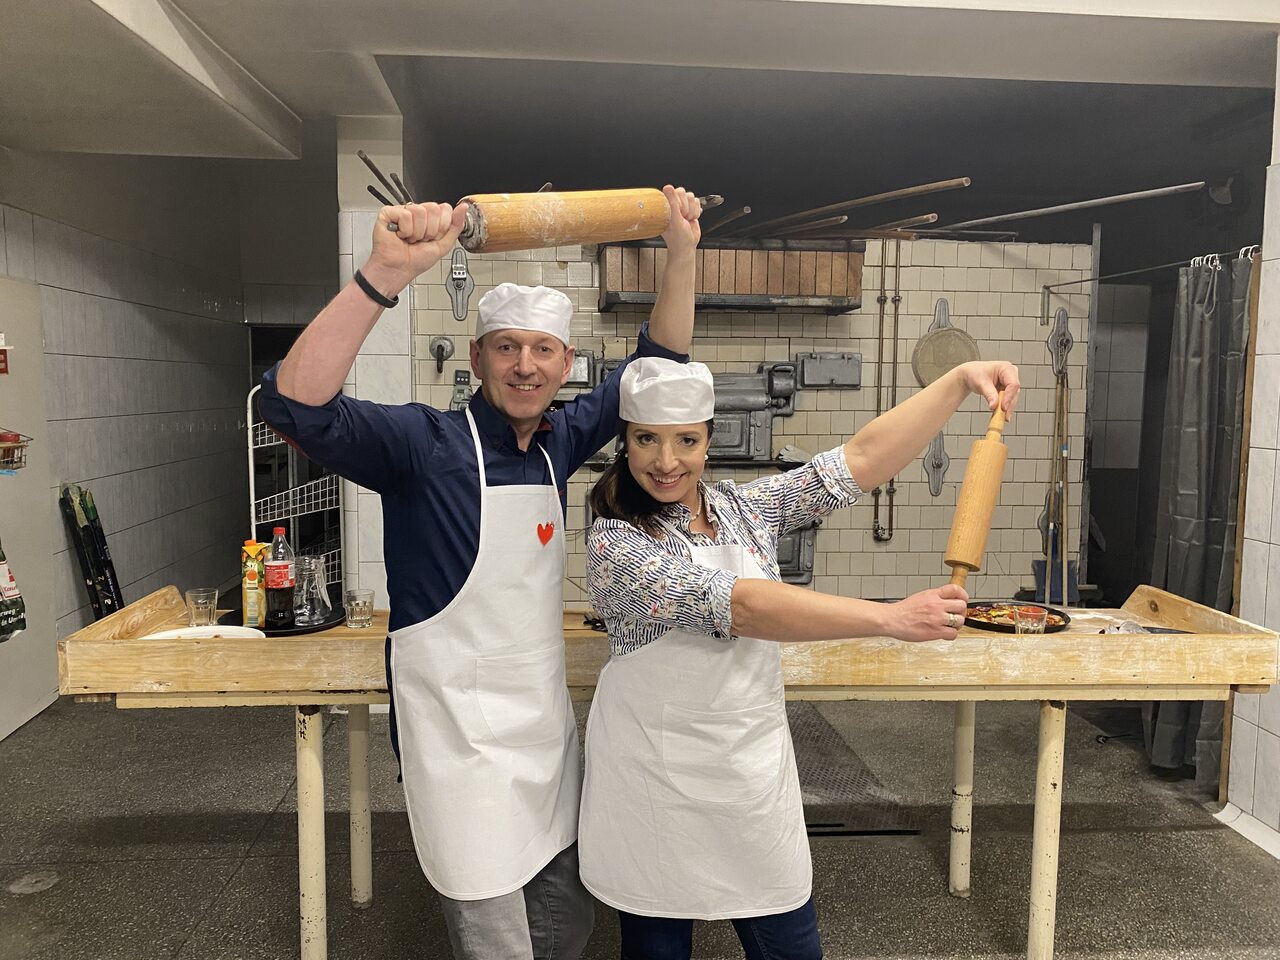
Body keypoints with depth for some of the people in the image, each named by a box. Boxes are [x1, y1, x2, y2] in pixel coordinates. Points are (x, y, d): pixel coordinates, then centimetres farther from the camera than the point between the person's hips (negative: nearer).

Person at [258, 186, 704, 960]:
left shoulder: (561, 440, 3)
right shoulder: (425, 442, -15)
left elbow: (655, 365, 8)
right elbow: (296, 403, -31)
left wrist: (682, 254, -5)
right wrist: (386, 275, -43)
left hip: (549, 724, 7)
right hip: (463, 741, -6)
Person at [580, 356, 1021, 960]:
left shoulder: (745, 509, 1)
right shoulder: (614, 544, -15)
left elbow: (861, 460, -6)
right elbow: (739, 605, -26)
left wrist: (960, 380, -14)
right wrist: (891, 618, -29)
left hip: (754, 773, 4)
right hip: (656, 783, -3)